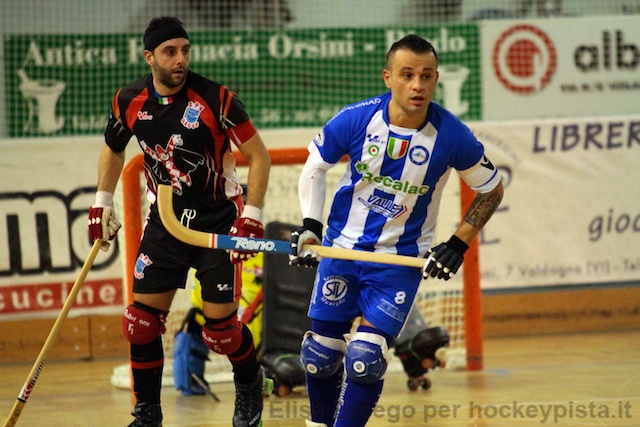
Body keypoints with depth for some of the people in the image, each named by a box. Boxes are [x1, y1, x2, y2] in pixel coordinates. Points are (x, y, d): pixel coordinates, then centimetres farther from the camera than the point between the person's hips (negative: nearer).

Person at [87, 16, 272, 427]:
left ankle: (250, 384, 27)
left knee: (221, 325, -4)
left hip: (218, 221, -4)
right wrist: (102, 204, 14)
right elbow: (113, 150, 17)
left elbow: (259, 155, -9)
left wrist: (251, 217, -13)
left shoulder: (216, 99, -17)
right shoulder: (129, 101, -4)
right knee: (142, 319, -4)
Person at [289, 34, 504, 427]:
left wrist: (458, 246, -7)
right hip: (342, 247, 2)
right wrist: (310, 227, -6)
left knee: (365, 358, -13)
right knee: (321, 353, 8)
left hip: (401, 261, -2)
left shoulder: (452, 136, -18)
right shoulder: (357, 119, -15)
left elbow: (492, 190, -1)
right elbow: (315, 166, 4)